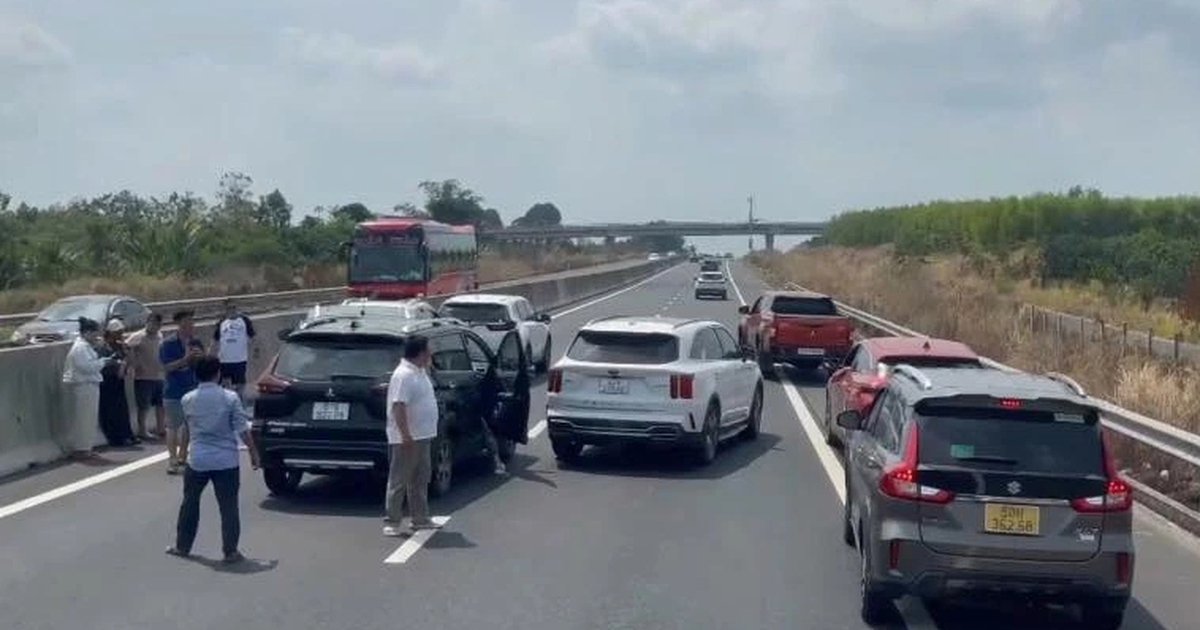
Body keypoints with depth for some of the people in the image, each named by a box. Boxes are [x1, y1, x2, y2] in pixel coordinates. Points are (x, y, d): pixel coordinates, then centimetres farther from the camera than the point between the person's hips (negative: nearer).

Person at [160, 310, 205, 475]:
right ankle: (172, 459, 3)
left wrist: (200, 357, -14)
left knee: (189, 425, 12)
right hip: (174, 392, -5)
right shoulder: (168, 345, -9)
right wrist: (186, 359, -25)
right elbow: (167, 367, -16)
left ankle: (181, 456, 26)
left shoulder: (196, 343, 5)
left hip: (193, 390, 5)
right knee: (173, 426, 0)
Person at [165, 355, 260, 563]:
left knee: (190, 503, 18)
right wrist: (253, 452, 0)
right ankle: (230, 551, 4)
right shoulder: (230, 398, -9)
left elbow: (186, 428, 13)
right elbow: (242, 429, -9)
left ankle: (182, 546, 26)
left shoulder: (188, 400, -1)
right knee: (228, 506, 4)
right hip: (226, 460, -2)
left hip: (197, 459, 2)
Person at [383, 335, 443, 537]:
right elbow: (398, 406, -25)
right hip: (407, 439, -10)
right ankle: (392, 522, 3)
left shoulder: (420, 372, 11)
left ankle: (420, 518, 25)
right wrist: (405, 435, -28)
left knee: (420, 480, 16)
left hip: (422, 436, 10)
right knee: (399, 481, -3)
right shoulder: (404, 375, -20)